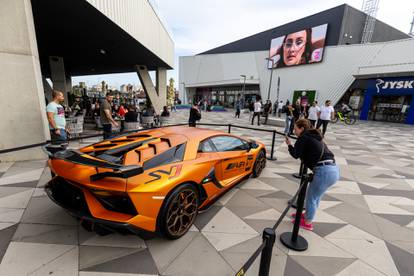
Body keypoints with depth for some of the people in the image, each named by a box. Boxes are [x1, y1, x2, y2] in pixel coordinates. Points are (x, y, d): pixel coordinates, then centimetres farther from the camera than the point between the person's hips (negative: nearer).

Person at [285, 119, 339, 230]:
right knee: (316, 196, 25)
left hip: (324, 171, -9)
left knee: (311, 197, 10)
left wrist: (289, 144, 8)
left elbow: (296, 155, -6)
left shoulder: (304, 137, -3)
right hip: (334, 170, 9)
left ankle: (307, 223, 28)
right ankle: (307, 215, 44)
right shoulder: (315, 137, 22)